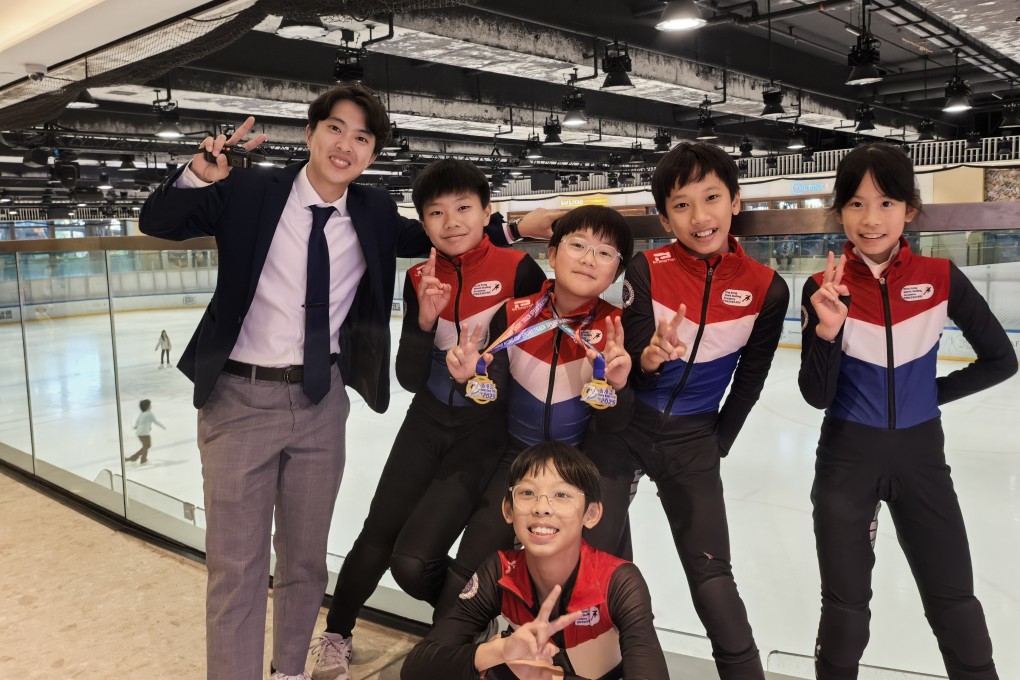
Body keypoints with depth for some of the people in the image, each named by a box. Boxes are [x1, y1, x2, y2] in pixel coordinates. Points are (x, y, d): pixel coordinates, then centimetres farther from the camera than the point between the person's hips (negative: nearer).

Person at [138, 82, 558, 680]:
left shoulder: (374, 212, 1)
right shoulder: (250, 191, -7)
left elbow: (434, 236, 15)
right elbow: (157, 222, -5)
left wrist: (511, 228, 6)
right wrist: (200, 176, -24)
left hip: (322, 401, 4)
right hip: (242, 397, -3)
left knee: (306, 558, 18)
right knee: (236, 566, 3)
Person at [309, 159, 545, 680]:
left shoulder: (518, 269, -15)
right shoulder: (420, 279, -3)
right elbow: (410, 380, -7)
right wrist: (425, 321, -22)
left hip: (487, 428, -3)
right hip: (429, 421, 4)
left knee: (414, 561, -10)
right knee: (375, 541, 8)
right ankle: (335, 638, 37)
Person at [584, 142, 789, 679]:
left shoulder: (766, 289, -8)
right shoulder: (646, 270, -13)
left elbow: (750, 378, 5)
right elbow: (630, 366, -14)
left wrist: (718, 443, 8)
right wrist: (647, 357, -36)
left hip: (692, 440, 1)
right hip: (623, 427, 0)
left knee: (712, 575, 3)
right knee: (599, 557, 4)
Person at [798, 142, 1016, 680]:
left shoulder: (941, 279, -6)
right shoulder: (825, 288, -10)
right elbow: (817, 396, -12)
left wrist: (933, 392, -2)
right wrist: (827, 331, -26)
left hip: (920, 454, 1)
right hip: (847, 457, -1)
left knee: (954, 602, 13)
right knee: (845, 604, 10)